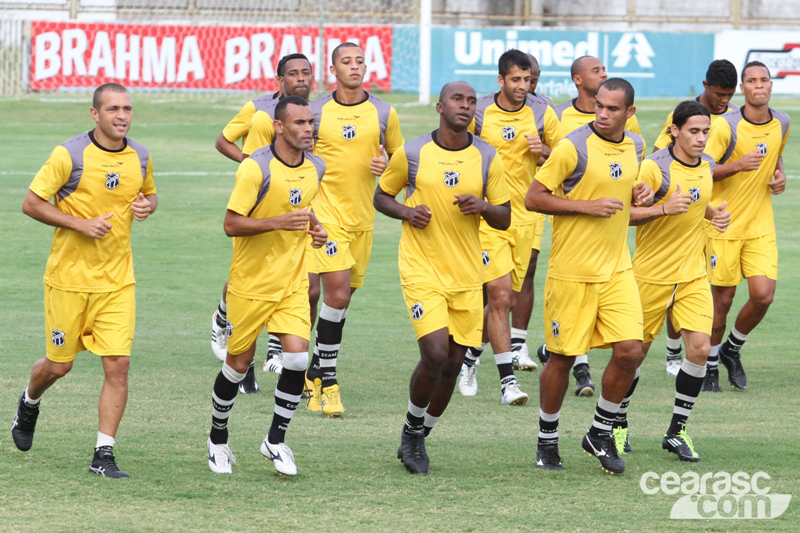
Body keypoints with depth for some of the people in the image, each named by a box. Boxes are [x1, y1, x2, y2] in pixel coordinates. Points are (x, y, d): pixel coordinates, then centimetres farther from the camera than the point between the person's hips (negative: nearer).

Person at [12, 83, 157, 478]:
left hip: (117, 279, 3)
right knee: (59, 365, 7)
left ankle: (103, 454, -3)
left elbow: (149, 194, 23)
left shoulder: (140, 157, 3)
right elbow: (31, 203, -9)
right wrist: (81, 224, -18)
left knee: (117, 364, -9)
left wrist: (146, 206, -2)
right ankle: (29, 403, 42)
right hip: (69, 277, -3)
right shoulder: (69, 155, -11)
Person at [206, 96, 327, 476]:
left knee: (297, 357, -11)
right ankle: (218, 438, 28)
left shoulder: (316, 168, 4)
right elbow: (231, 224, -18)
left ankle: (276, 440, 6)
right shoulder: (256, 168, -17)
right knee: (239, 363, 6)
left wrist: (314, 229, 4)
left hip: (293, 283, 5)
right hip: (251, 283, -5)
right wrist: (279, 222, -28)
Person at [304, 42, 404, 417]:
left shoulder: (383, 113, 4)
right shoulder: (315, 113, -2)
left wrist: (387, 166, -7)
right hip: (326, 214, -3)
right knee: (337, 292, -15)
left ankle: (316, 371, 26)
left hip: (363, 217, 3)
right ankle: (327, 381, -8)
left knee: (343, 297, 9)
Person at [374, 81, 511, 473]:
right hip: (422, 270, -3)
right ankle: (411, 432, 6)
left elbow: (504, 218, 8)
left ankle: (420, 438, 24)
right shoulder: (412, 153, -3)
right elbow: (381, 195, 11)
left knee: (453, 364, 4)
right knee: (435, 354, -17)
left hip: (466, 274, 3)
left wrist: (482, 207, -13)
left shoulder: (488, 158, 3)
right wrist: (406, 212, -10)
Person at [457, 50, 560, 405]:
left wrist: (544, 151, -12)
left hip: (524, 217, 3)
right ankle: (507, 381, -11)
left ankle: (470, 356, 34)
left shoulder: (541, 113, 2)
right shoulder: (478, 112, -4)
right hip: (487, 216, -3)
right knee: (499, 295, -13)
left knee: (506, 301, 9)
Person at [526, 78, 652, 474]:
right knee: (562, 358, 2)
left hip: (617, 269, 5)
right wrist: (587, 206, -17)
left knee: (630, 351, -7)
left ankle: (601, 433, 12)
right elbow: (533, 198, -11)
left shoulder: (635, 147, 8)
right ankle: (547, 439, 22)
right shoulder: (573, 147, -12)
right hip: (571, 271, -5)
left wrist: (638, 195, 3)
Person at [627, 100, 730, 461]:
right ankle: (619, 425, 26)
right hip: (652, 273, -5)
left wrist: (715, 214, 4)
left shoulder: (706, 165, 5)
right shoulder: (654, 167, -17)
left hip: (693, 274, 5)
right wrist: (664, 209, -28)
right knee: (636, 350, 5)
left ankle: (677, 431, 5)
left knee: (700, 347, -7)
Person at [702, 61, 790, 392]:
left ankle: (732, 349, 19)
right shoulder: (726, 126, -14)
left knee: (763, 295, -8)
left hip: (761, 225, 4)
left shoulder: (782, 124, 3)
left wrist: (779, 175, 3)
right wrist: (739, 166, -26)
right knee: (722, 298, 1)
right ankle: (711, 364, 22)